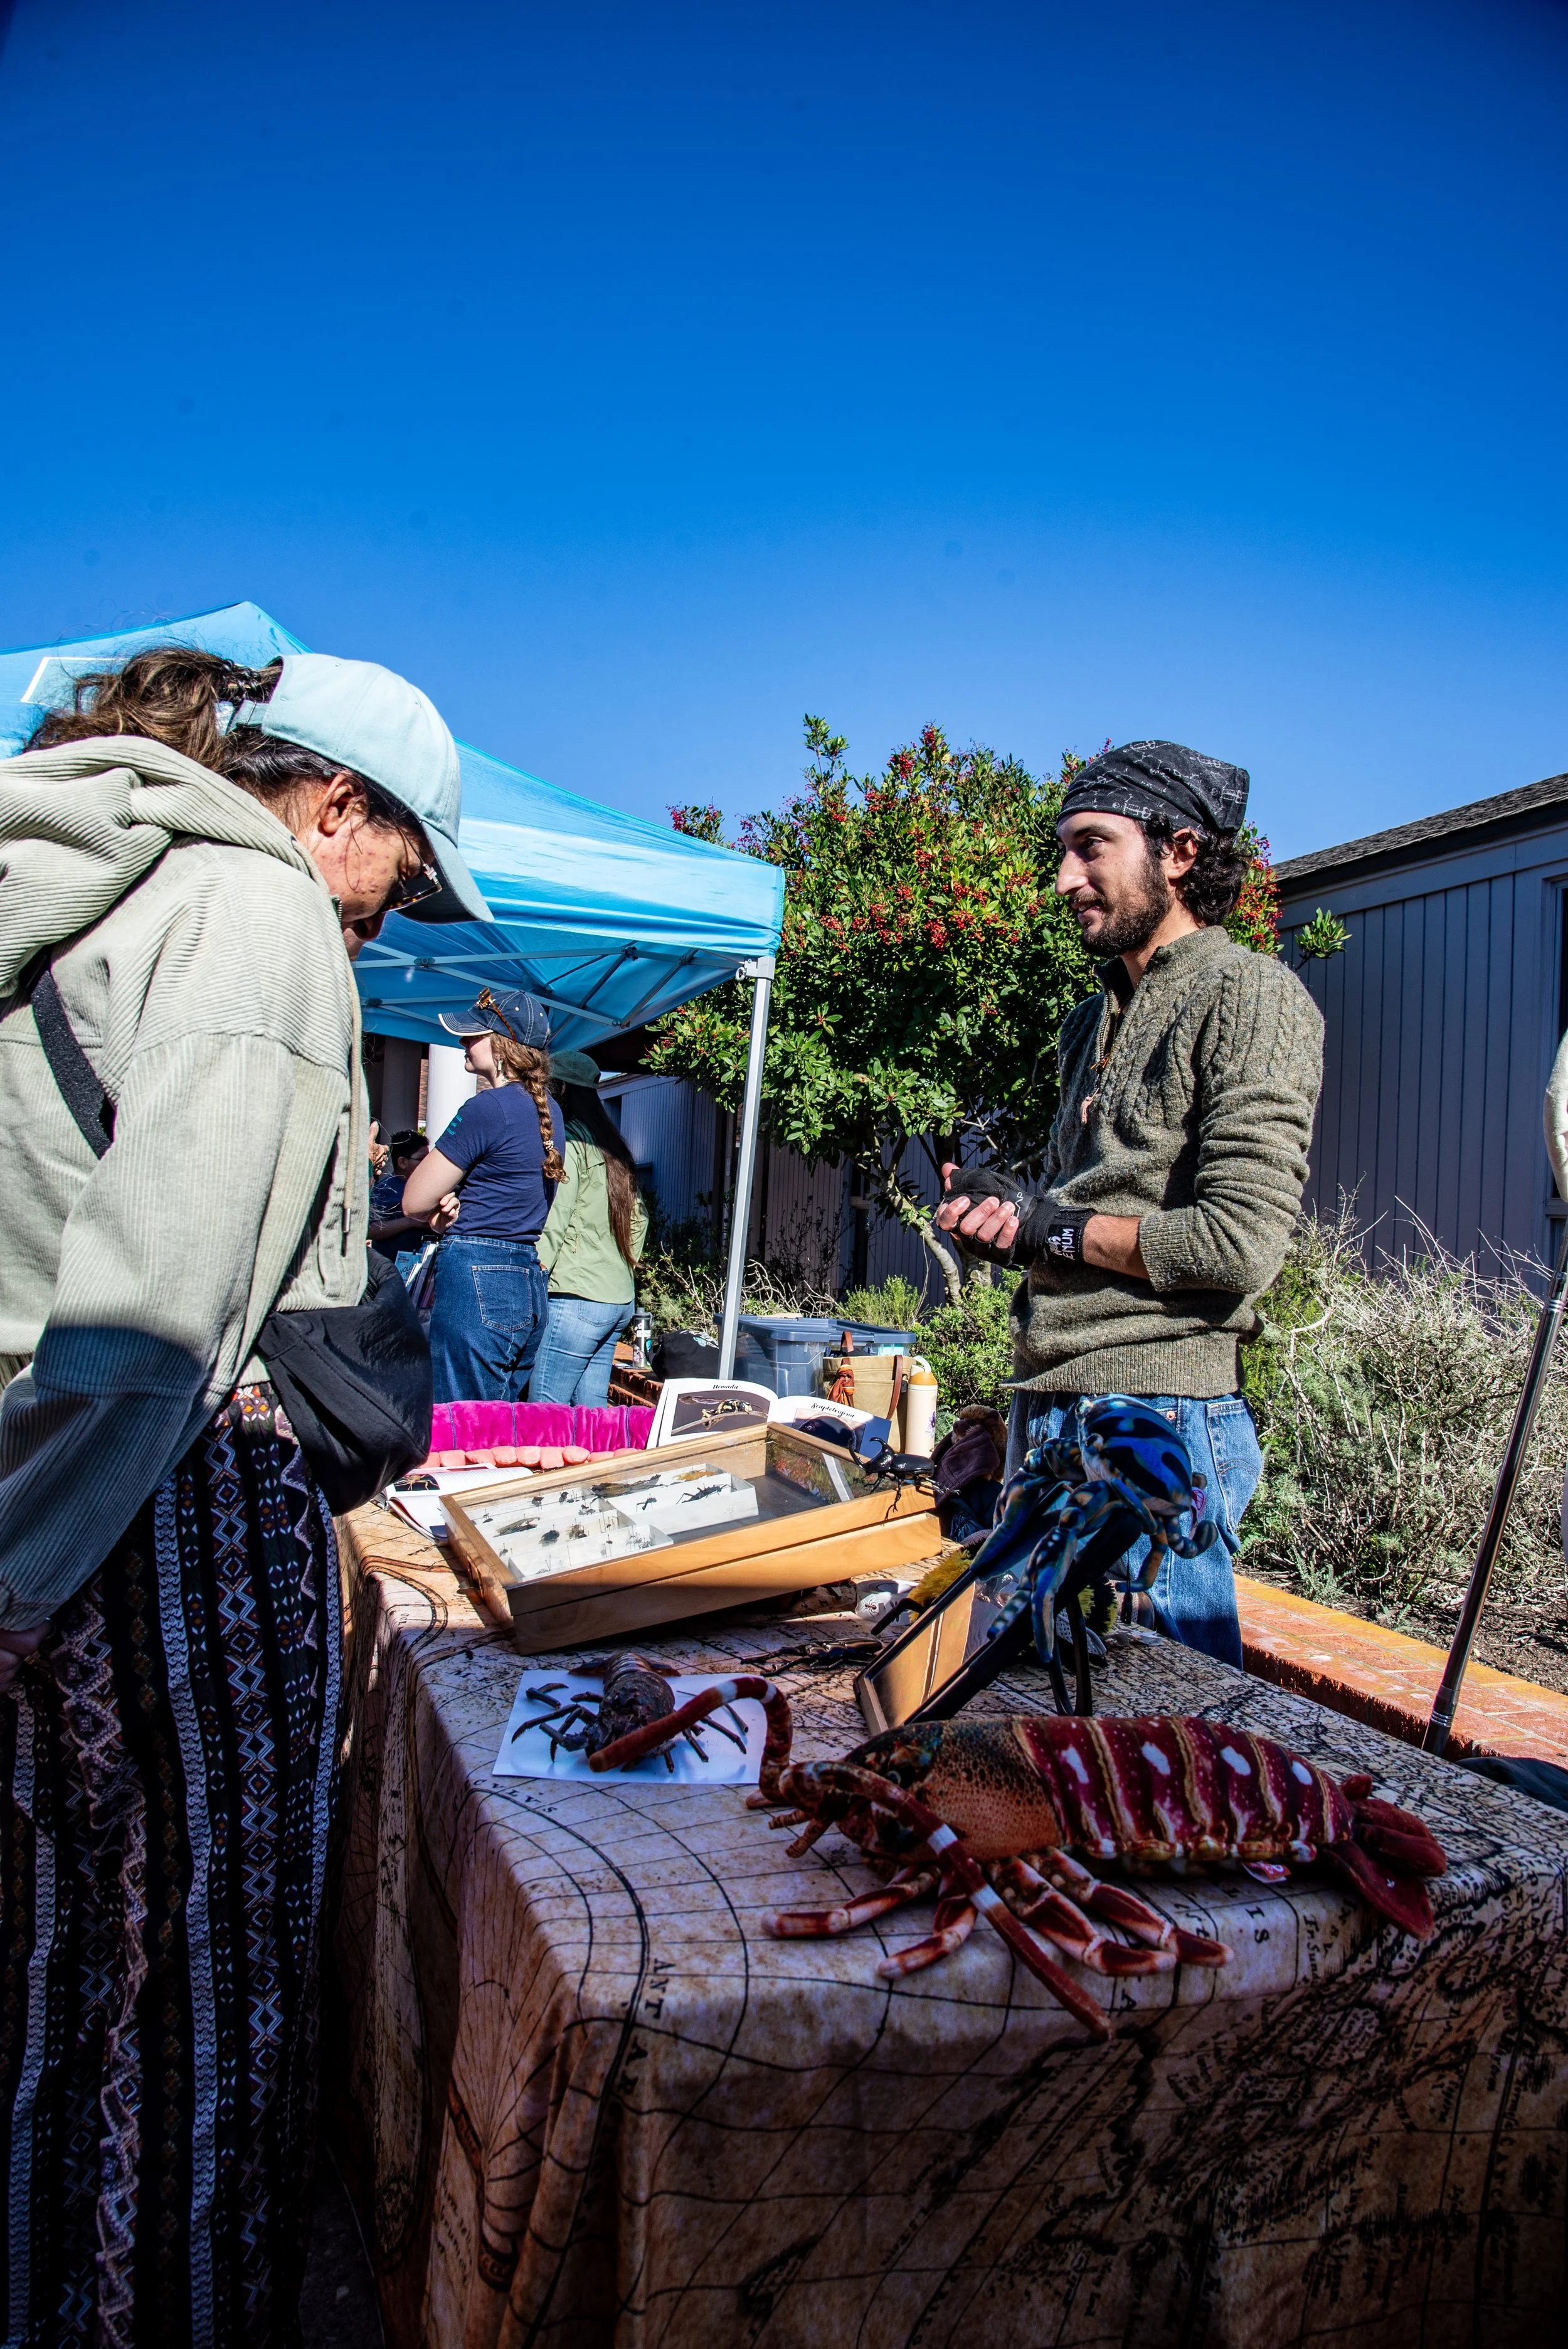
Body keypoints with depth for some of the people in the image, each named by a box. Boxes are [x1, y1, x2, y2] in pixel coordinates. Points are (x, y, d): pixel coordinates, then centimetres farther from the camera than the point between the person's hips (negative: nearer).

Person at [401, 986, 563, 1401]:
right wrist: (460, 1201, 1)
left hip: (476, 1280, -9)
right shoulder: (546, 1109, 13)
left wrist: (447, 1201, 12)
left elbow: (414, 1202, -7)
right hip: (530, 1284, 9)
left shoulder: (487, 1108, -13)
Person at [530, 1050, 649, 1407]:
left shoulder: (567, 1144, -8)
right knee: (591, 1410, 11)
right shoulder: (612, 1148, 18)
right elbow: (638, 1218, 22)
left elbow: (552, 1223, -15)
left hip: (576, 1298, -9)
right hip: (620, 1299, 9)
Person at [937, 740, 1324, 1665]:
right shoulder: (1099, 1019, 18)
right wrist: (1004, 1214, 3)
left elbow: (1240, 1244, -18)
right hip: (1047, 1415, 9)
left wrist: (1051, 1225, -8)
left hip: (1160, 1418, -8)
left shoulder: (1250, 994, -9)